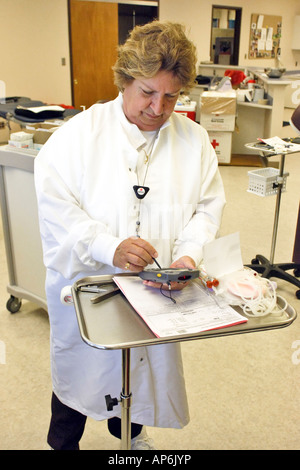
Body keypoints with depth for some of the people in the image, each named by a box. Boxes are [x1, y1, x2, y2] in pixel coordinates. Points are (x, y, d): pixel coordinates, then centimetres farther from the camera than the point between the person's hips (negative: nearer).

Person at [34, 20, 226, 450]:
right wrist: (109, 246, -29)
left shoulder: (194, 139, 0)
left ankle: (130, 432, 55)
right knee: (78, 371, 17)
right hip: (86, 285, -2)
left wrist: (189, 255, -19)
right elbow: (54, 205, -15)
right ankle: (62, 442, 48)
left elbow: (208, 207, 0)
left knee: (144, 367, 23)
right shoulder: (79, 133, -10)